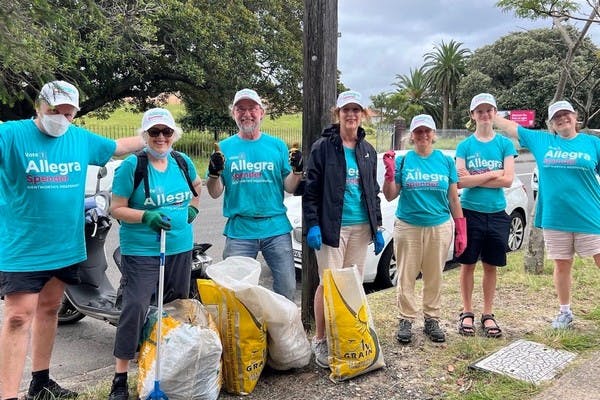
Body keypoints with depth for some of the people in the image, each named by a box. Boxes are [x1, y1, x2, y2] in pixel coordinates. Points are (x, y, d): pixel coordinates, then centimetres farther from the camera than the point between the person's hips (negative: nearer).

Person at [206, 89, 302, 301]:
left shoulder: (277, 145, 8)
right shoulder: (225, 147, 7)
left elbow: (290, 188, 6)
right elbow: (215, 193, 5)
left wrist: (297, 170, -13)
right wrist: (214, 173, -14)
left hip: (276, 228, 1)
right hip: (239, 230, 0)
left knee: (287, 288, 5)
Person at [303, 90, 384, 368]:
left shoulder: (368, 151, 13)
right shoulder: (324, 147, -2)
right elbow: (311, 189, -5)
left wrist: (377, 228, 13)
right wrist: (312, 225, -13)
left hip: (361, 227, 5)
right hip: (332, 226, -5)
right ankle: (320, 340, 11)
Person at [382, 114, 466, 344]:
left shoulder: (446, 161, 6)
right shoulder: (403, 161, 2)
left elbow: (453, 199, 7)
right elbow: (390, 196, 0)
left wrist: (461, 231, 4)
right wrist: (389, 172, -15)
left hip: (439, 227, 1)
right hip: (408, 227, -1)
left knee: (434, 277, 10)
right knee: (406, 277, 3)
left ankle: (432, 320, 23)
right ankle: (406, 320, 16)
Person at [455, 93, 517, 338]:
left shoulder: (505, 144, 3)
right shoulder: (464, 146, 1)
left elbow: (508, 180, -8)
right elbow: (460, 181, -11)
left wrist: (474, 178, -11)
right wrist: (492, 174, -11)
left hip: (496, 214, 1)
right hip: (470, 212, -1)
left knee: (490, 266, 9)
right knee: (468, 264, 6)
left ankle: (487, 314, 21)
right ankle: (467, 313, 18)